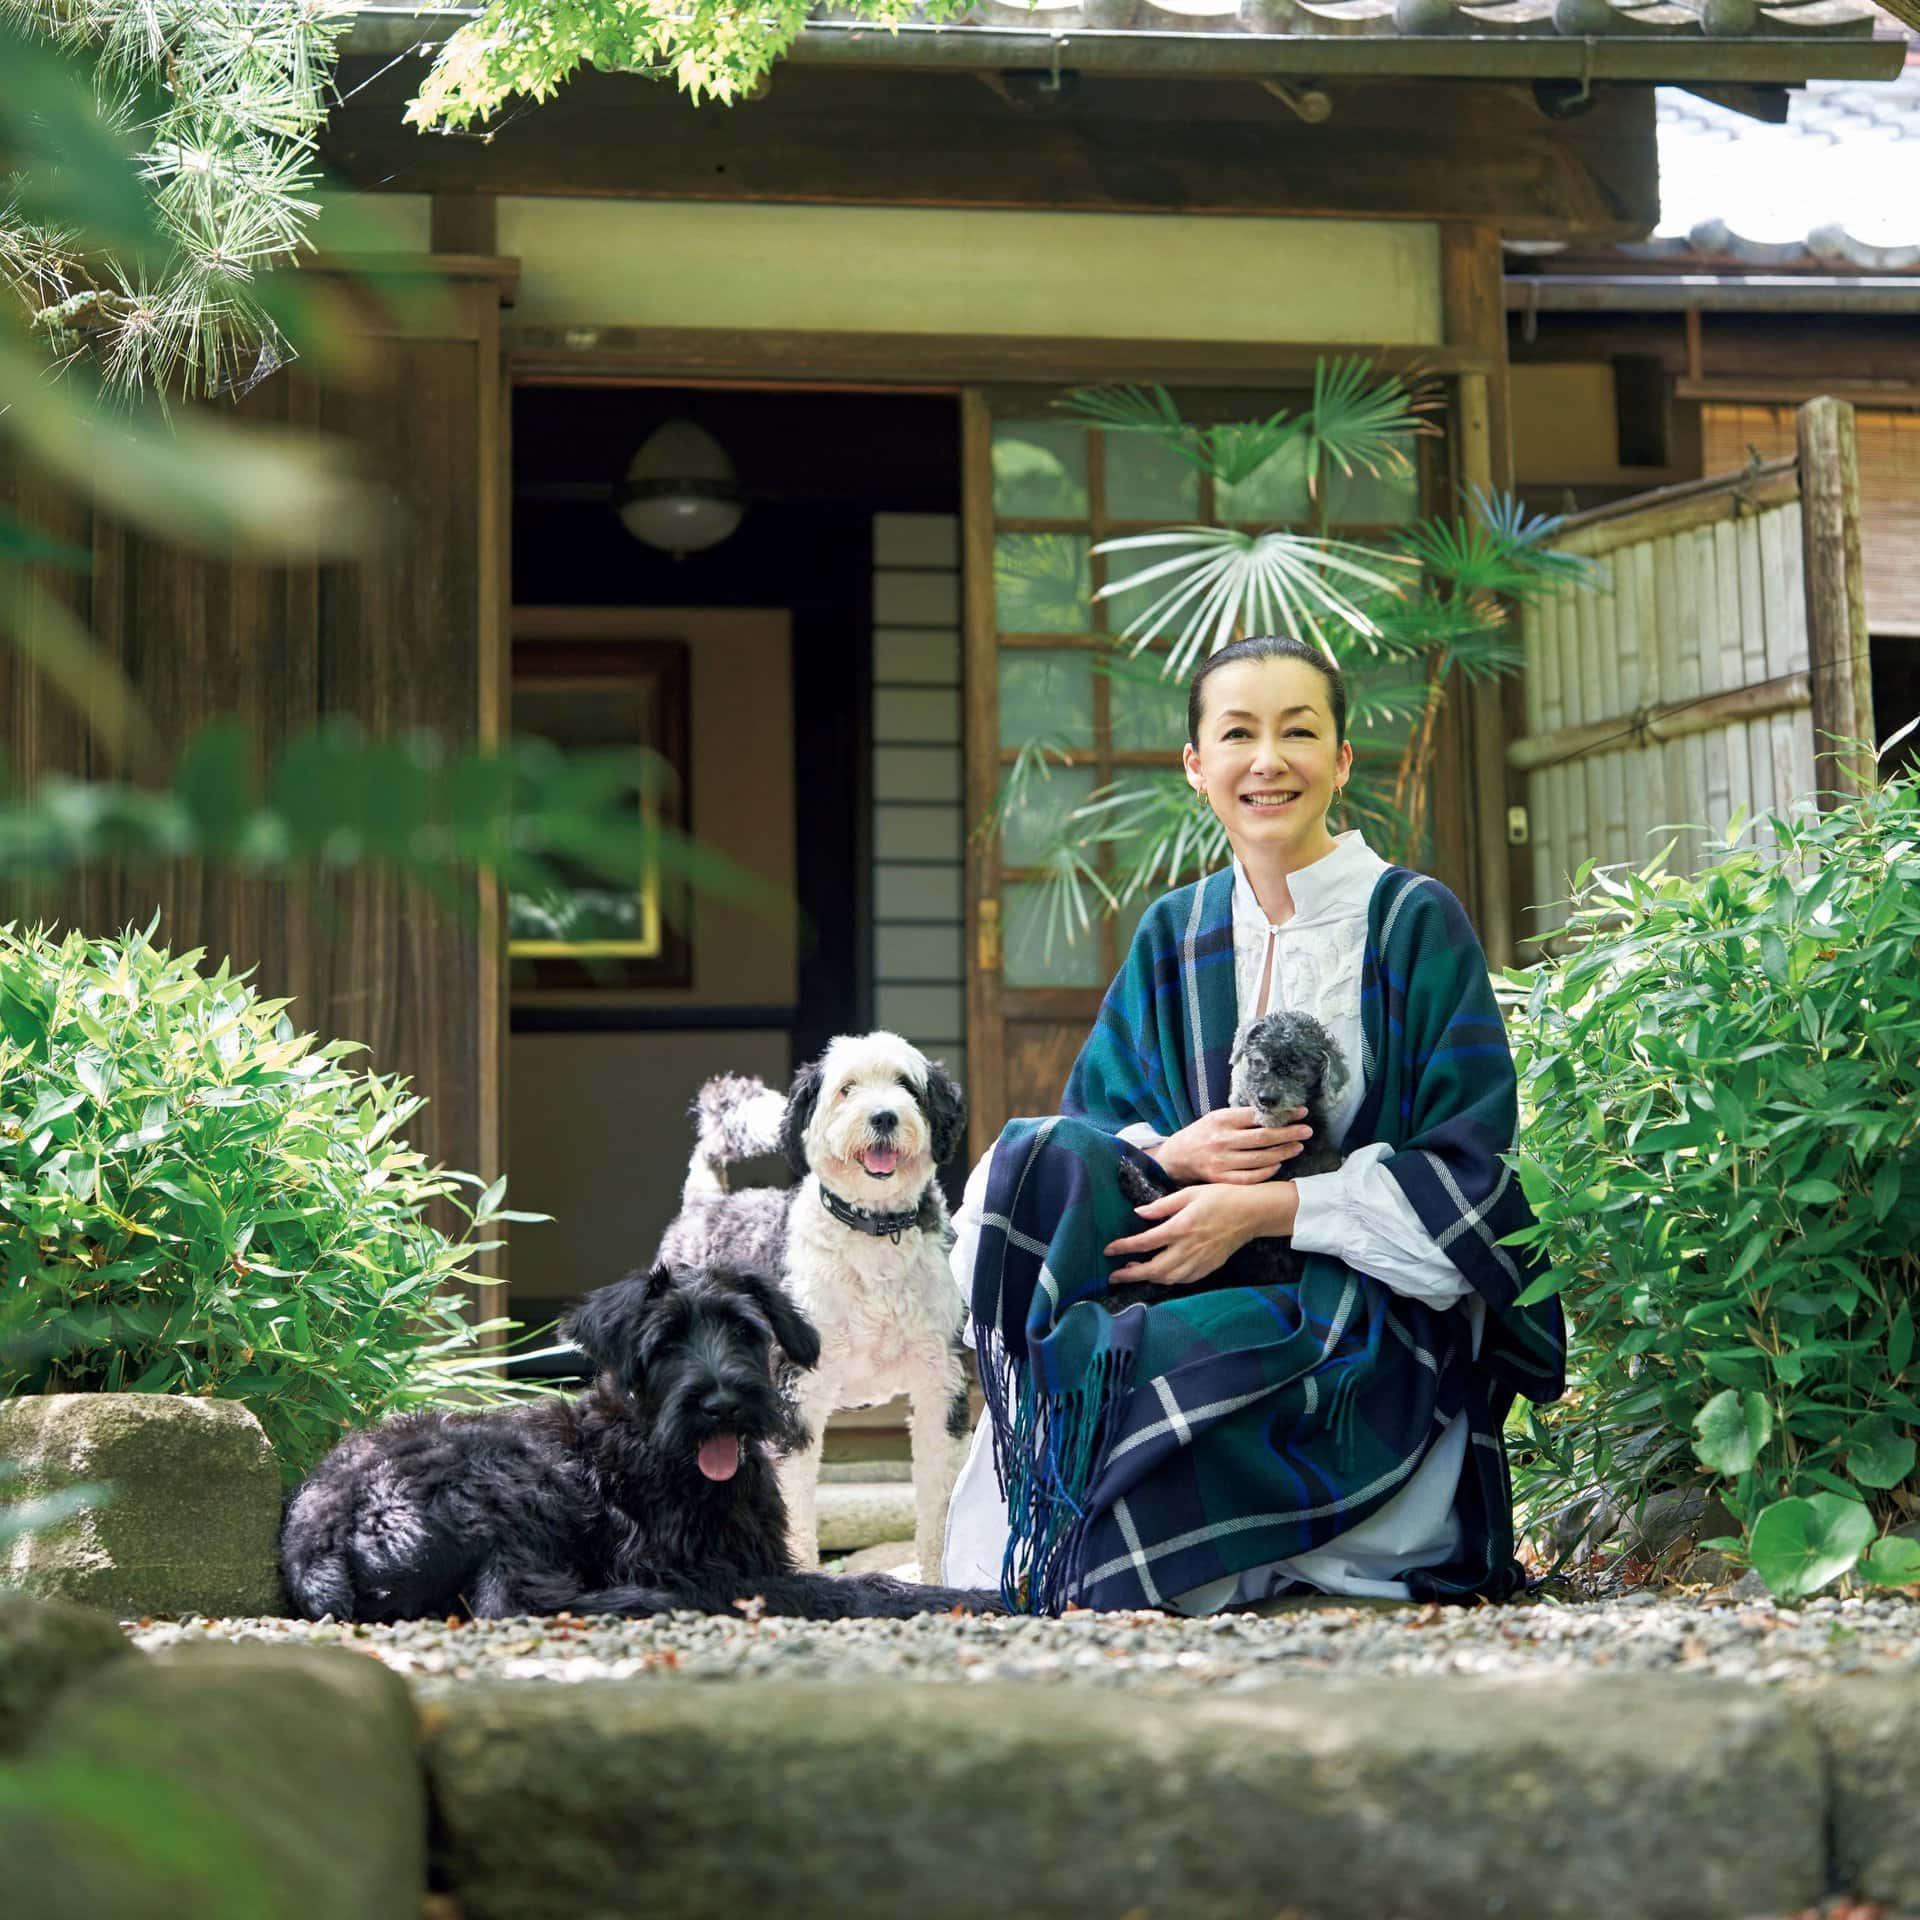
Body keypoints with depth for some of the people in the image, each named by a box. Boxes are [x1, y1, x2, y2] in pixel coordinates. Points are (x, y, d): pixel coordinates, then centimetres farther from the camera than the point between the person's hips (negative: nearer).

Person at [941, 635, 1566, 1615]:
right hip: (1216, 1279, 5)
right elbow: (1092, 1129, 7)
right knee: (1033, 1163, -23)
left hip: (1377, 1305, -5)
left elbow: (1465, 1165, -9)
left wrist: (1268, 1208, -19)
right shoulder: (1173, 937, 12)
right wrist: (1173, 1155, -17)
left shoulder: (1416, 923, -2)